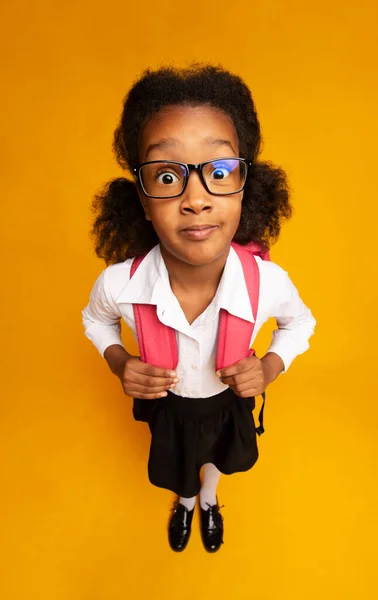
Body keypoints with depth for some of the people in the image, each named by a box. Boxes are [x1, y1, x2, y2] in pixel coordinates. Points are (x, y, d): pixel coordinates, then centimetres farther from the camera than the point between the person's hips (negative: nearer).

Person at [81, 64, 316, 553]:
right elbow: (96, 320, -7)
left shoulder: (268, 282, -34)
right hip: (166, 405, 0)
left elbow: (301, 323, -9)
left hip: (230, 404, 1)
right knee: (177, 470, 32)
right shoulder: (118, 285, -34)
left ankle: (209, 501, 71)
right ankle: (185, 503, 70)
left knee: (216, 459, 34)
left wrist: (269, 367, -25)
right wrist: (120, 364, -25)